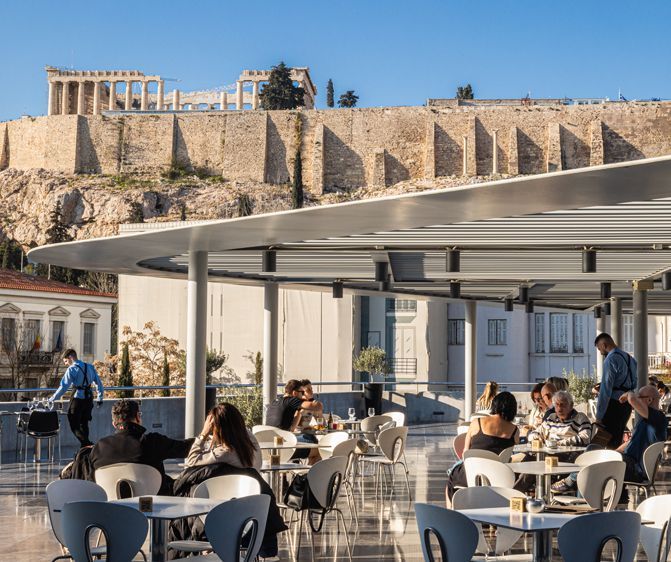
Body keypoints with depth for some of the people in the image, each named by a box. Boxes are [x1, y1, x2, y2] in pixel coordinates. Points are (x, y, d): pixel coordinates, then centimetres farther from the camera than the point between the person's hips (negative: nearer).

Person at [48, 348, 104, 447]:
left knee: (74, 425, 1)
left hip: (78, 398, -7)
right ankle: (85, 446, 21)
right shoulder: (90, 367, 9)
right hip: (89, 398, 7)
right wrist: (100, 397, 24)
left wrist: (52, 399, -11)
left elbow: (64, 387, -16)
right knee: (84, 424, 18)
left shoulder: (72, 369, -12)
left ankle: (88, 445, -12)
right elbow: (99, 383, 14)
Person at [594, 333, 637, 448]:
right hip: (628, 404, 9)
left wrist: (599, 416, -17)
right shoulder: (630, 358, 11)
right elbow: (634, 383, 15)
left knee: (609, 442, -4)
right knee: (618, 440, 17)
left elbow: (606, 389, -18)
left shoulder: (611, 360, -15)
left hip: (614, 404, -9)